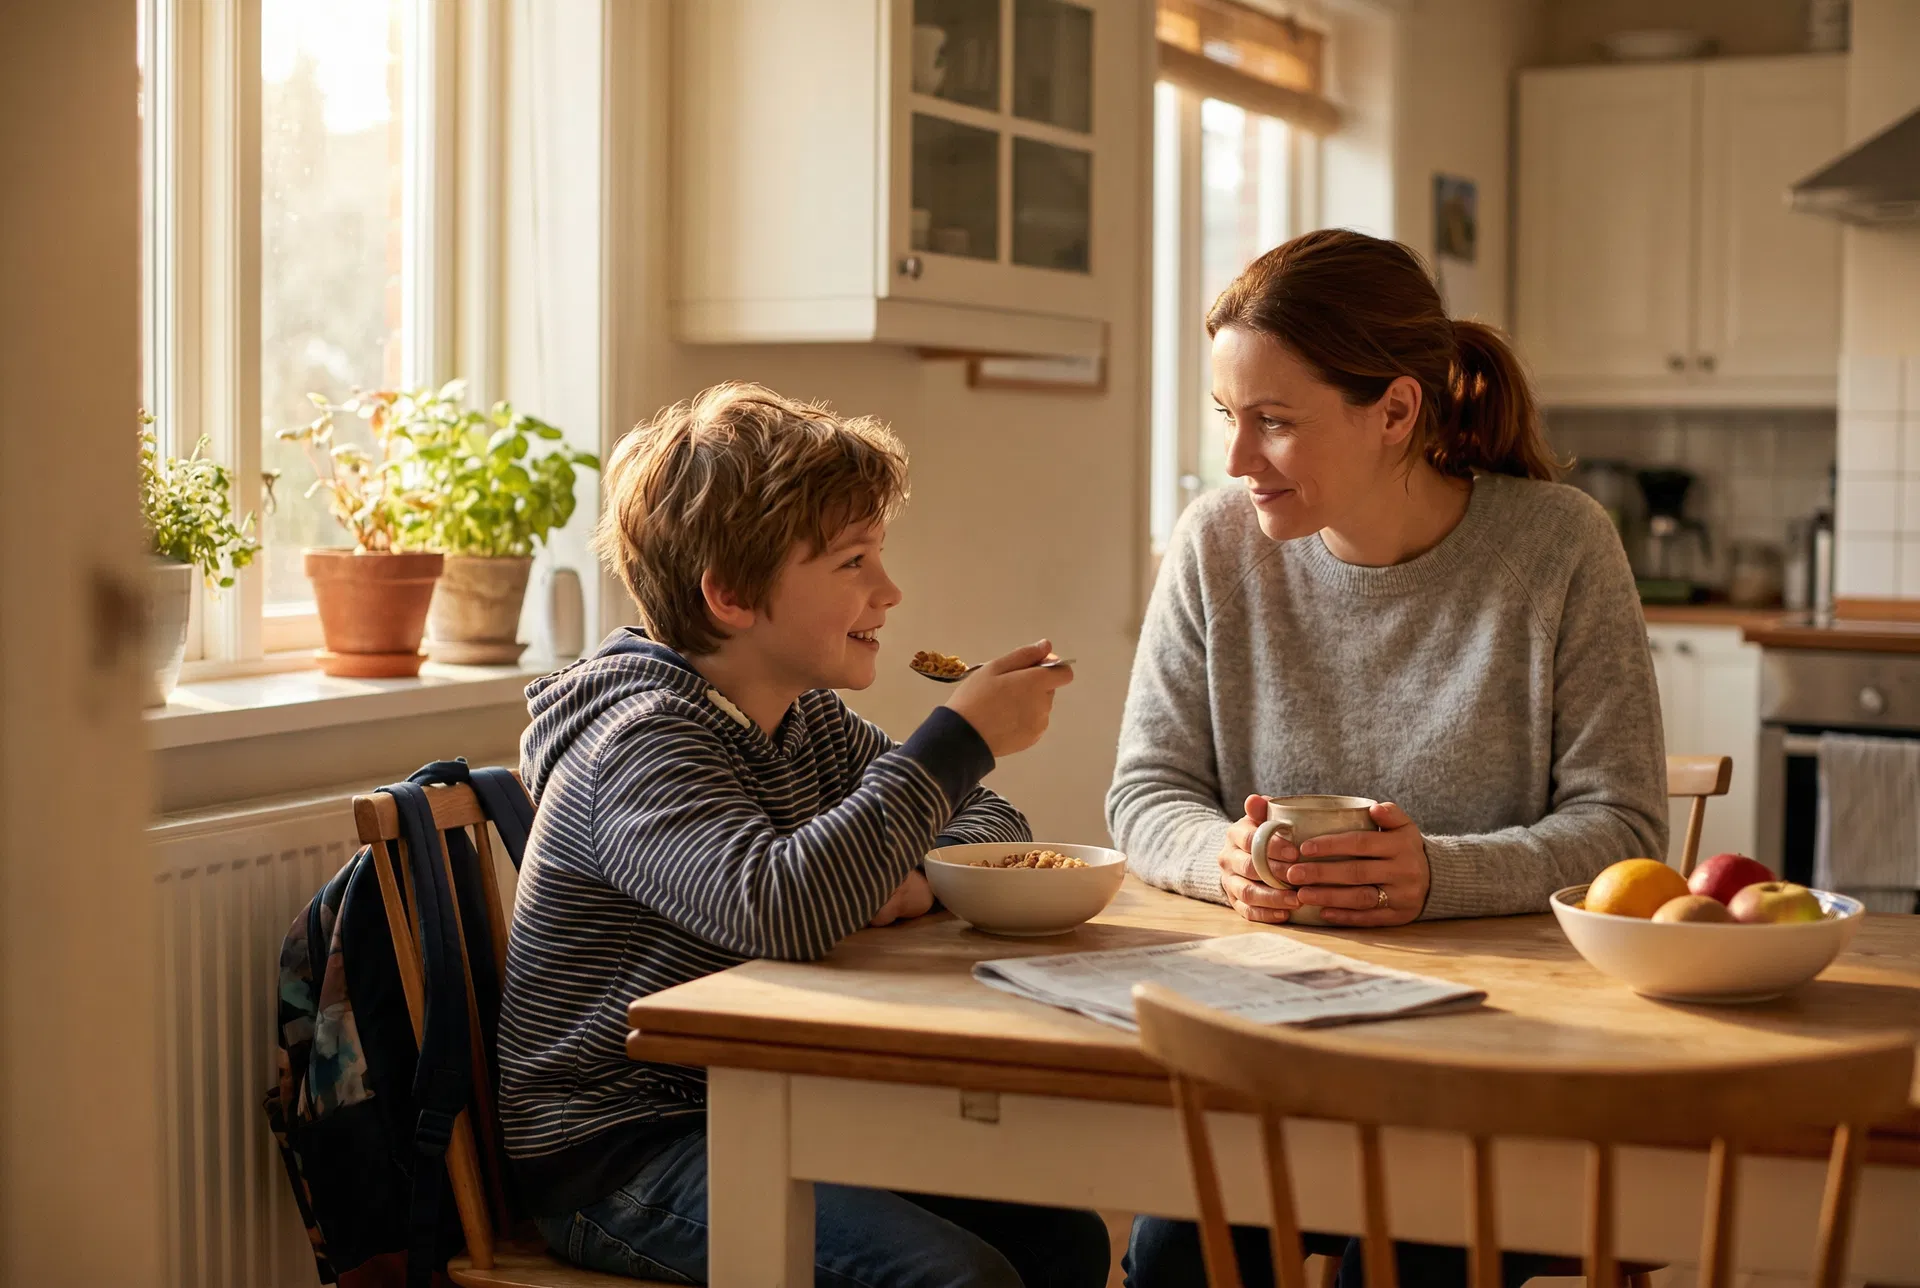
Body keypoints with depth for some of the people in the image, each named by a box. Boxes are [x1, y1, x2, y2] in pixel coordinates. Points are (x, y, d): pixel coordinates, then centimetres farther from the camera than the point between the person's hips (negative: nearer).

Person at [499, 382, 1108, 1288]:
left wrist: (920, 874, -8)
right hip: (617, 1153, -8)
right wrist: (961, 738, -29)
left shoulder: (809, 722, 8)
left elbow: (992, 825, 17)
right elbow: (777, 907, -37)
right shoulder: (640, 744, -19)